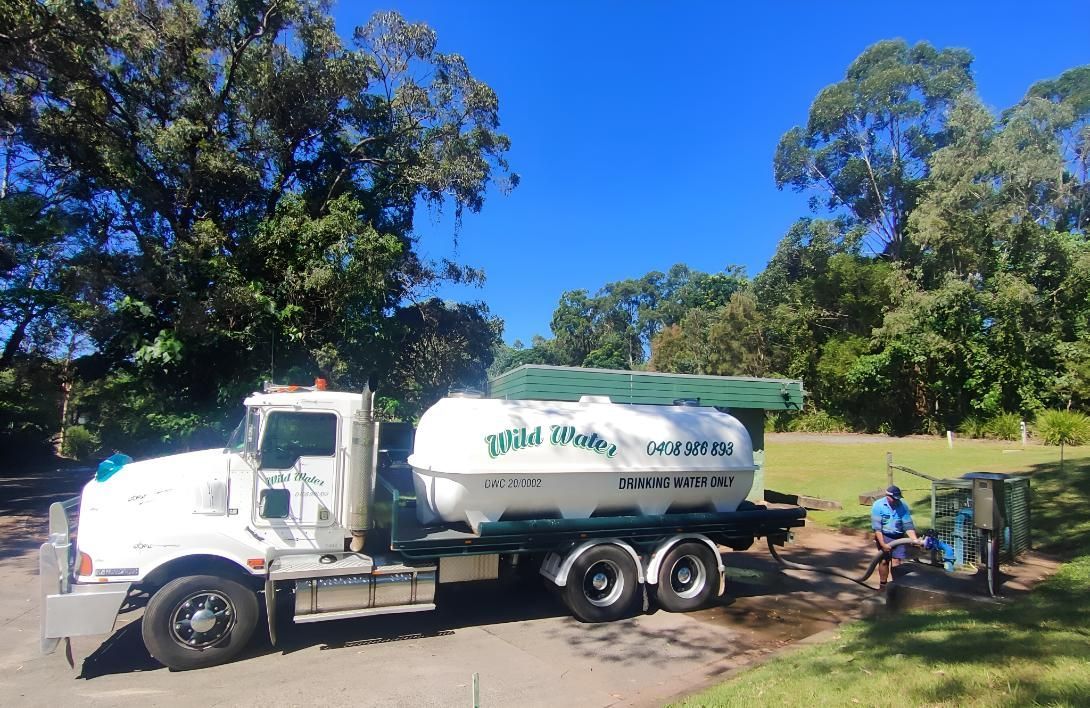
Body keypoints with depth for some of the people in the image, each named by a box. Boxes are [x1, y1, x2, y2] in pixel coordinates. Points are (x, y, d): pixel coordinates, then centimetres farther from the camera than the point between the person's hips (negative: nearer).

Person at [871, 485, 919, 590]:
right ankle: (883, 585, 15)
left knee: (896, 561, -5)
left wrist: (915, 539, -21)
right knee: (884, 561, 3)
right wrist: (883, 544, -21)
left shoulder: (903, 506, -7)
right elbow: (877, 527, -16)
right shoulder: (878, 505, -14)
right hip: (884, 536, -2)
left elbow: (908, 525, -7)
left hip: (899, 537, 2)